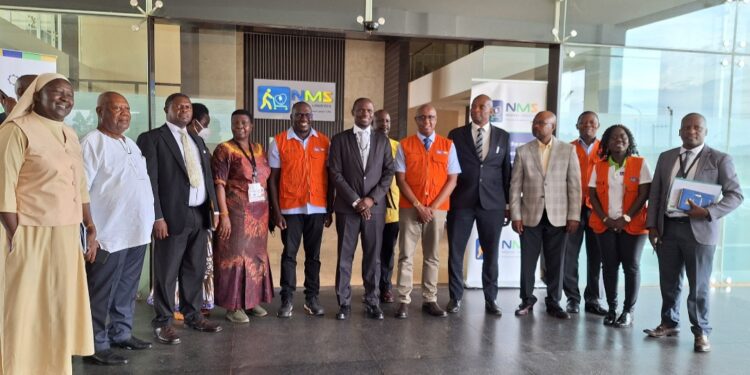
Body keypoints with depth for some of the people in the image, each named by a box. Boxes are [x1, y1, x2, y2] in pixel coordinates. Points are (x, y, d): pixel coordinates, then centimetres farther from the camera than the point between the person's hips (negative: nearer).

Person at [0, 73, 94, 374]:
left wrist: (90, 227, 15)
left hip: (68, 235, 7)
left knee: (62, 305, 14)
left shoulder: (70, 135, 14)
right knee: (28, 308, 3)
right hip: (32, 236, -7)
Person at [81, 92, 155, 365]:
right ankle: (96, 345, 12)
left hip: (137, 232, 8)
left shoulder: (132, 144, 16)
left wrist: (150, 221, 17)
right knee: (101, 293, 2)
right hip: (108, 235, -8)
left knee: (127, 290, 16)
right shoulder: (92, 143, -9)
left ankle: (121, 333, 29)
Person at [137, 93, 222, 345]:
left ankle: (192, 315, 26)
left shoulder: (197, 141, 19)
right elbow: (150, 180, -10)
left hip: (200, 215, 6)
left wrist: (215, 208, 11)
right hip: (173, 215, -6)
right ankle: (163, 322, 14)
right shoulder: (152, 138, -2)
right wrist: (157, 217, -16)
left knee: (195, 270, 13)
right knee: (167, 272, 2)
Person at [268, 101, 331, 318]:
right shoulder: (279, 142, 1)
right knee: (289, 254, 2)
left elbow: (329, 177, 8)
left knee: (313, 255, 8)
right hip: (290, 209, -1)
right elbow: (273, 179, 1)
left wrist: (330, 210, 5)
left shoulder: (324, 142, 5)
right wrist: (276, 211, -5)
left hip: (317, 208, 2)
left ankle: (312, 298, 16)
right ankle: (287, 300, 10)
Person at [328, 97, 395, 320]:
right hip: (347, 207, -1)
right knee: (344, 257, 3)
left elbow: (389, 172, 4)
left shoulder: (382, 140, 9)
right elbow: (336, 174, -3)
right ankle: (344, 303, 12)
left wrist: (372, 198, -8)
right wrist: (355, 201, -10)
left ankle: (372, 303, 15)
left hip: (375, 207, 2)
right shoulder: (339, 140, 3)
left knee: (373, 258, 6)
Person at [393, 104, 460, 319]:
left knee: (432, 256, 8)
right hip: (410, 208, -1)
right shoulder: (404, 145, 3)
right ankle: (404, 301, 6)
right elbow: (400, 179, -2)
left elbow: (452, 180, 1)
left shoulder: (448, 146, 5)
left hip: (437, 209, 1)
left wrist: (433, 207, -9)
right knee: (406, 255, 0)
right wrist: (418, 206, -11)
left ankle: (430, 300, 17)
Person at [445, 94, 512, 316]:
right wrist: (446, 199, -1)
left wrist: (509, 203, 7)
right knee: (455, 252, 2)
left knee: (491, 254, 7)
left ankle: (490, 300, 19)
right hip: (461, 202, -1)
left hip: (492, 204, 1)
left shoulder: (503, 137, 8)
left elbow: (506, 171, 9)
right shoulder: (456, 135, 5)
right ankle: (455, 298, 15)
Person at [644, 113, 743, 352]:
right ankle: (669, 323, 28)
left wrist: (708, 212, -18)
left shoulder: (720, 159, -1)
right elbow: (655, 193, 12)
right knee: (668, 281, 12)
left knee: (698, 285, 3)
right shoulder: (665, 158, 11)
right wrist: (652, 225, 5)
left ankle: (701, 332, 18)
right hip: (667, 227, 4)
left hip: (699, 229, -3)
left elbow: (735, 195, -4)